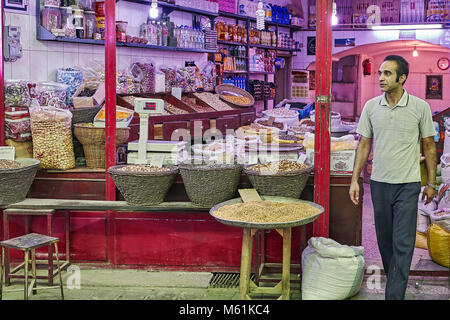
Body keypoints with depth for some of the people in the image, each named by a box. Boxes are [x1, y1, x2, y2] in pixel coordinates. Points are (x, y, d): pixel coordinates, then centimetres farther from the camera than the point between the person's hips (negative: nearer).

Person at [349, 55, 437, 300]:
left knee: (403, 244, -6)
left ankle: (394, 295, -4)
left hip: (408, 185, -3)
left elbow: (429, 146, 3)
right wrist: (355, 179, 4)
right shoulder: (371, 106, 2)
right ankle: (395, 280, 33)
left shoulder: (420, 107, -5)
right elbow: (364, 144, 8)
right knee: (384, 240, 13)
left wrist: (431, 183, 3)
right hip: (379, 183, 3)